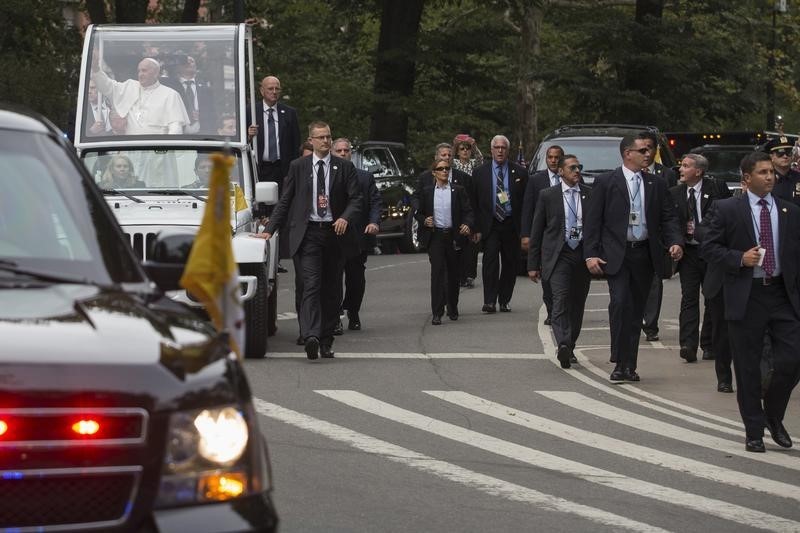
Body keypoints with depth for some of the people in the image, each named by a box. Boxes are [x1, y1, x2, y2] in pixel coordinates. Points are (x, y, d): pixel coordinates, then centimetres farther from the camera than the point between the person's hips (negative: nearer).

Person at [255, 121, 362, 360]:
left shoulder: (344, 167, 8)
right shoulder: (298, 167, 7)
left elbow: (356, 198, 4)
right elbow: (285, 201, 10)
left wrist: (345, 217, -15)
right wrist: (269, 229, 3)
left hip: (335, 232, 2)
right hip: (308, 233, -2)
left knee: (331, 289, 6)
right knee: (311, 285, -15)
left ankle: (326, 340, 15)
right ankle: (311, 337, -28)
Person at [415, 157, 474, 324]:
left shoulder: (458, 190, 4)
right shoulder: (427, 191, 6)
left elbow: (468, 211, 1)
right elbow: (419, 213, 14)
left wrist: (467, 225, -18)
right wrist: (424, 221, -8)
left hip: (454, 236, 1)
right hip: (435, 236, -1)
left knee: (453, 273, 10)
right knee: (437, 271, -12)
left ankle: (452, 309, 28)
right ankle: (437, 313, -15)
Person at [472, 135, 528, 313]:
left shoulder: (519, 173, 4)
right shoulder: (480, 173, 5)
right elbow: (475, 203, 4)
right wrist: (476, 228, -4)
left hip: (511, 225, 1)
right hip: (490, 224, -1)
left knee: (510, 263, 5)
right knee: (490, 262, -11)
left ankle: (505, 300, 15)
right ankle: (489, 301, -13)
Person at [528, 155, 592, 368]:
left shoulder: (590, 195, 7)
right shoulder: (547, 196, 3)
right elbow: (536, 231, 5)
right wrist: (533, 264, 2)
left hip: (583, 255, 3)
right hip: (559, 255, -3)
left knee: (577, 304, 8)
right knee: (561, 301, -18)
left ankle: (569, 348, 20)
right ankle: (563, 345, -31)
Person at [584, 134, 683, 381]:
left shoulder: (656, 185, 11)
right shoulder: (605, 182, 0)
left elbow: (668, 217, 11)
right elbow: (592, 220, -1)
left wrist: (675, 242, -8)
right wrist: (591, 254, -9)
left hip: (644, 255, 4)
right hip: (616, 255, -4)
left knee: (636, 310, 7)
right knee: (620, 303, -17)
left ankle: (629, 366, 14)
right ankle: (620, 364, -12)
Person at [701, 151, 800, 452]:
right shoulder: (729, 210, 0)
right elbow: (709, 247, 0)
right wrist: (740, 258, -15)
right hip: (746, 295, -2)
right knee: (748, 367, 3)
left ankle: (773, 415, 18)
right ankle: (754, 430, 15)